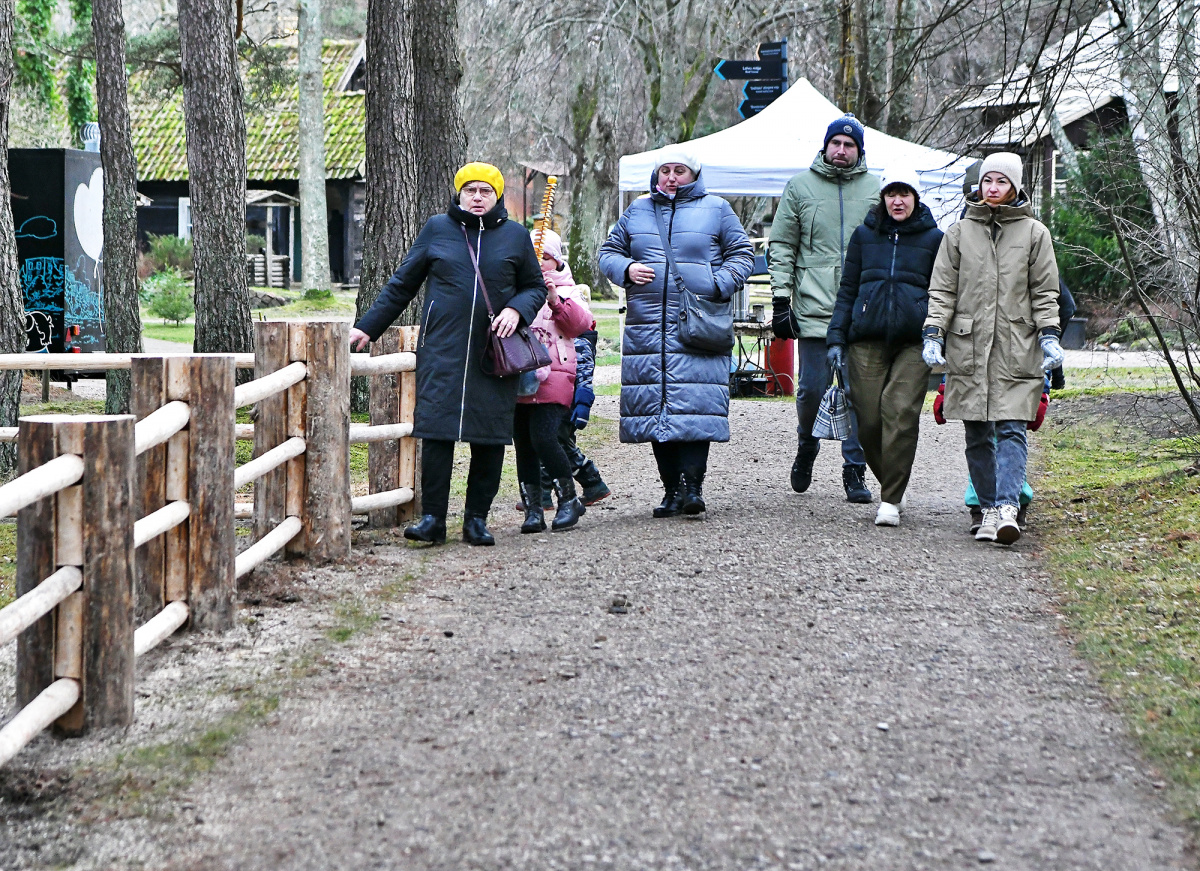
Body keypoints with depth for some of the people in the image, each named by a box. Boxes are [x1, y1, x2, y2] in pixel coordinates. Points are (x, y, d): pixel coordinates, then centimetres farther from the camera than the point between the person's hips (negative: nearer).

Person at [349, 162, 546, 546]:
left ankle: (477, 518, 12)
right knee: (437, 429, -9)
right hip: (442, 348, -1)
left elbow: (536, 286, 17)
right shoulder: (437, 229, 8)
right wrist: (367, 327, 13)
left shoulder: (515, 235, 9)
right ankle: (432, 518, -4)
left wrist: (516, 310, -5)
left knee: (490, 436, 2)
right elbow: (403, 284, 14)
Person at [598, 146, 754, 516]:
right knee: (653, 402, 0)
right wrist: (626, 269, -1)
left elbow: (742, 254, 11)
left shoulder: (715, 209, 8)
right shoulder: (637, 211, 16)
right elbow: (609, 251, 21)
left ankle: (692, 484, -13)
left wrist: (718, 285, -6)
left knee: (695, 400, -14)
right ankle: (671, 488, 6)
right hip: (646, 326, 3)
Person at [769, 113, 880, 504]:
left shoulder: (876, 190, 10)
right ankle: (807, 446, 27)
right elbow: (781, 246, 8)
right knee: (812, 390, -1)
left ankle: (855, 471, 6)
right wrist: (781, 298, 0)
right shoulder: (800, 186, 7)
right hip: (814, 309, -1)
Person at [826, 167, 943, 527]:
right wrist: (836, 338, 9)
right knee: (869, 419, -3)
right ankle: (890, 483, 21)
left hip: (913, 340, -2)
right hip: (867, 339, 2)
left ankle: (890, 500, -11)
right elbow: (847, 290, 16)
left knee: (901, 413, -15)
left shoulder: (933, 238, 8)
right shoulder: (864, 234, 14)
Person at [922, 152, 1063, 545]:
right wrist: (933, 334, -3)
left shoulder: (1034, 233, 8)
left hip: (1017, 350, -2)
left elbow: (1045, 293, 9)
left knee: (1011, 429, -12)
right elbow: (942, 290, 8)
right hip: (968, 348, 2)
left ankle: (1007, 507, -21)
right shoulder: (959, 233, 11)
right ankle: (989, 509, 10)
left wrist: (1049, 337, -2)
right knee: (977, 435, 3)